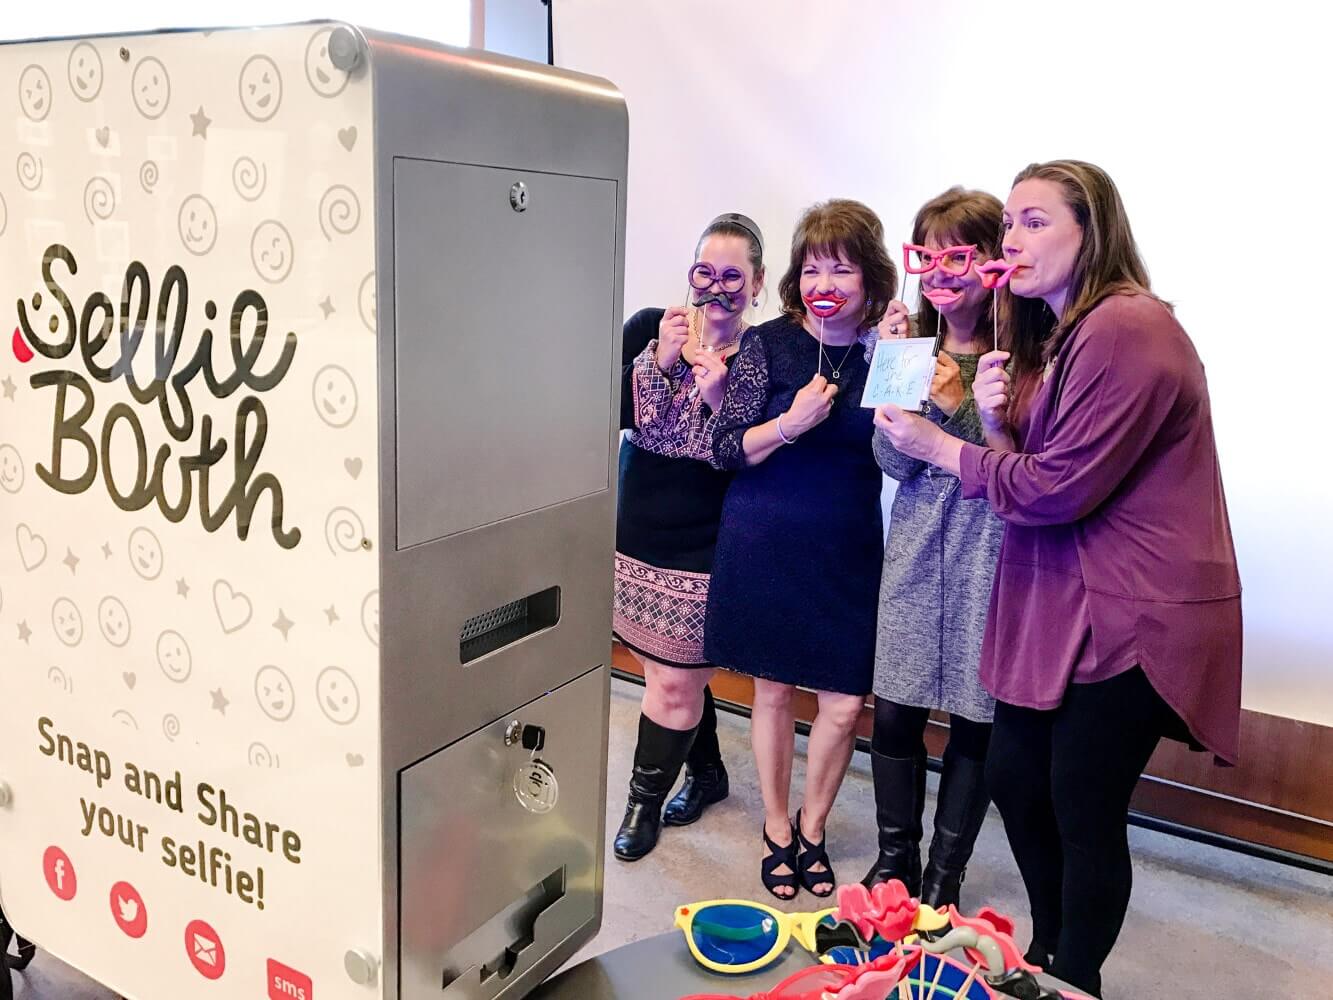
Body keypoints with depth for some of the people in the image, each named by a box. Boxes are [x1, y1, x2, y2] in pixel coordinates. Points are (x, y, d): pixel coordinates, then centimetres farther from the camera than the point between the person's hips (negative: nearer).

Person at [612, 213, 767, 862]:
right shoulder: (647, 330, -2)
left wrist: (719, 399, -27)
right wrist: (659, 360, -22)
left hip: (706, 552, -4)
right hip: (636, 539, 4)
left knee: (674, 680, 4)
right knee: (678, 671, 17)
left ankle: (645, 800, 27)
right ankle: (706, 771, 42)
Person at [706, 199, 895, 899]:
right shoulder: (769, 344, -4)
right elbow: (725, 449, -6)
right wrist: (792, 423, -22)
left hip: (850, 552, 1)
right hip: (767, 545, -1)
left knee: (845, 702, 3)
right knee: (773, 689, 11)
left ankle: (812, 829, 29)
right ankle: (776, 829, 32)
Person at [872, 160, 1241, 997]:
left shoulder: (1128, 330, -19)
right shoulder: (1050, 334, 12)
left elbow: (1059, 488, -21)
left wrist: (942, 448, -10)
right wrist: (996, 420, -8)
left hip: (1130, 618, -9)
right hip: (1054, 604, 10)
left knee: (1085, 813, 2)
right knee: (1013, 780, 16)